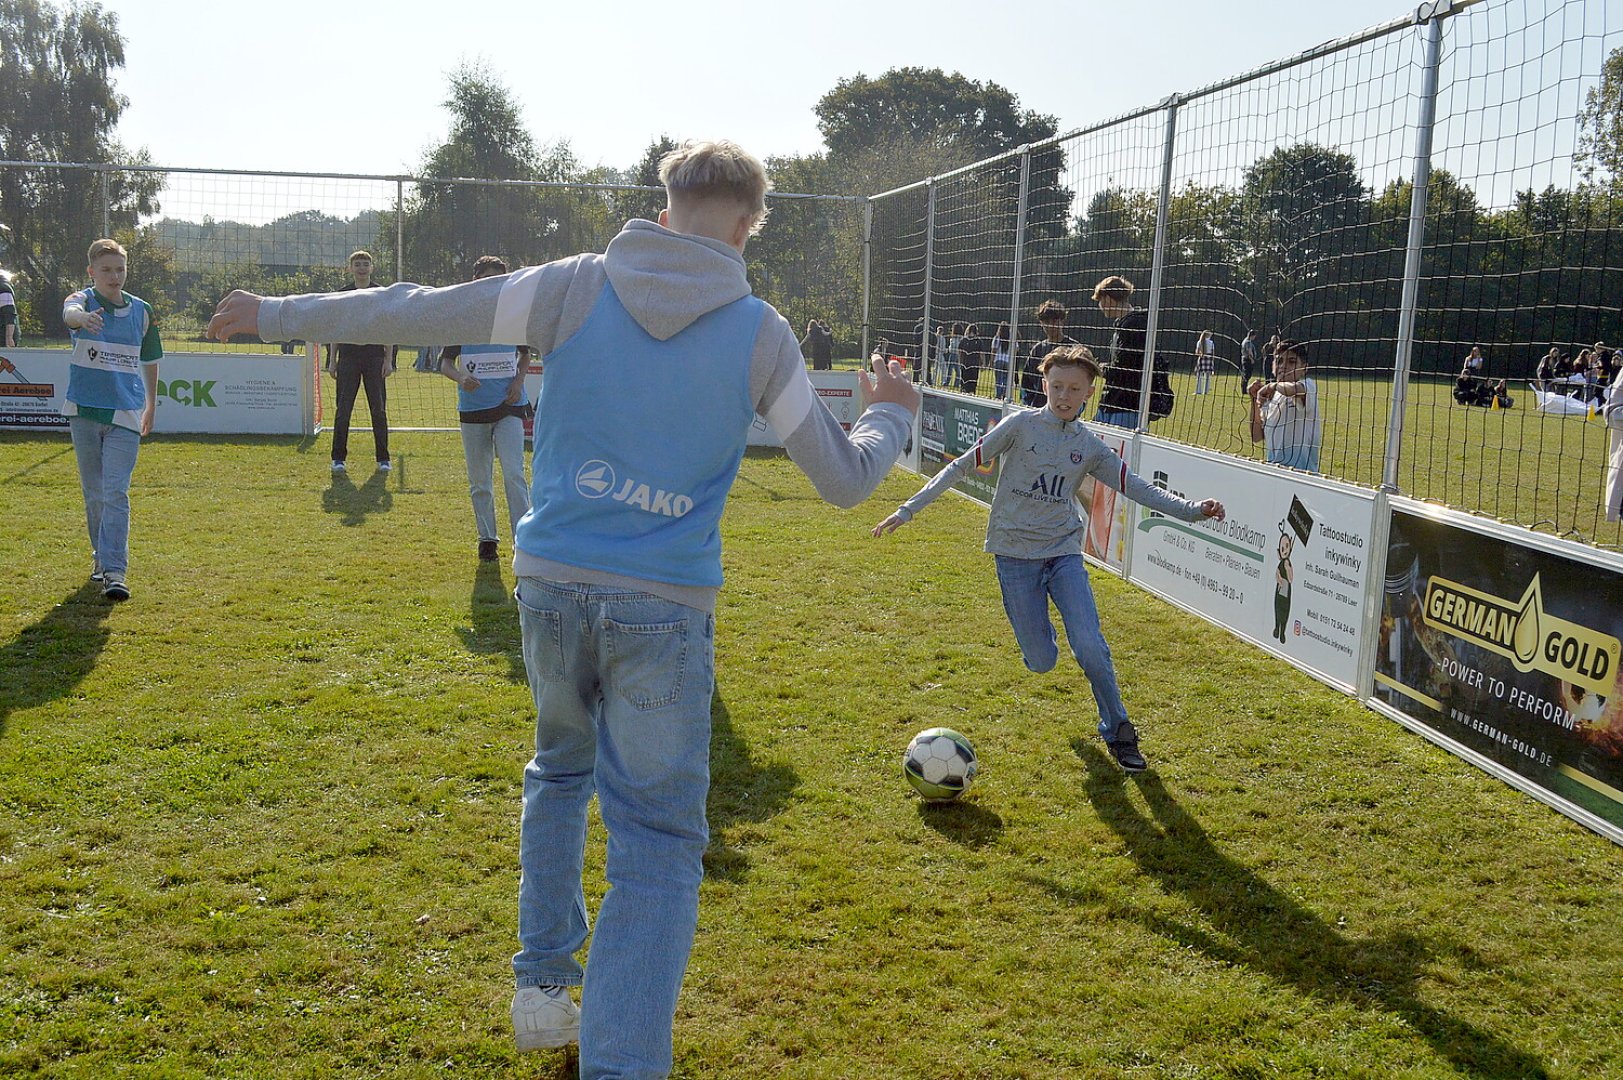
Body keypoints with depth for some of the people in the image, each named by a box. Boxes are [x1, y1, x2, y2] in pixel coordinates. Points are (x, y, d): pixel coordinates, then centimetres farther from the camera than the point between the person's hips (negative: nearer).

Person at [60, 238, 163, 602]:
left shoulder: (141, 311, 5)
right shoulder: (83, 300, -3)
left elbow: (149, 360, 18)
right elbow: (70, 313, -30)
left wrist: (151, 405, 23)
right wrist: (83, 318, -55)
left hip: (125, 414, 0)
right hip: (84, 409, 0)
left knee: (116, 493, -10)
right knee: (93, 493, 11)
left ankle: (114, 571, -13)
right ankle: (101, 555, 30)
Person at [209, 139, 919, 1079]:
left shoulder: (577, 286, 1)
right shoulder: (761, 333, -1)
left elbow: (416, 312, 4)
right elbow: (846, 480, 4)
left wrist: (280, 314, 17)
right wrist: (892, 415, 25)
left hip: (552, 586, 3)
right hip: (665, 610, -3)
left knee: (560, 770, 28)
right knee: (658, 842, 4)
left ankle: (544, 988, 36)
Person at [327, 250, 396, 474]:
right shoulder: (342, 294, 8)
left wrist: (388, 359, -2)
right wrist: (332, 360, 5)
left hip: (375, 357, -1)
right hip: (348, 357, 1)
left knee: (379, 409, 0)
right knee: (343, 409, 0)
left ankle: (383, 458, 8)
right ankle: (338, 457, 7)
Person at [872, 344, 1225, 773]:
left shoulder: (1090, 446, 5)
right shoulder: (1020, 425, -5)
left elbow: (1137, 486, 3)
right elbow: (962, 465, -4)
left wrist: (1192, 509, -10)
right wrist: (909, 509, -7)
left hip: (1063, 551, 2)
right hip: (1015, 553, -2)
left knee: (1090, 648, -16)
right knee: (1041, 662, -4)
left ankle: (1117, 730, 7)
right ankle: (1038, 635, 35)